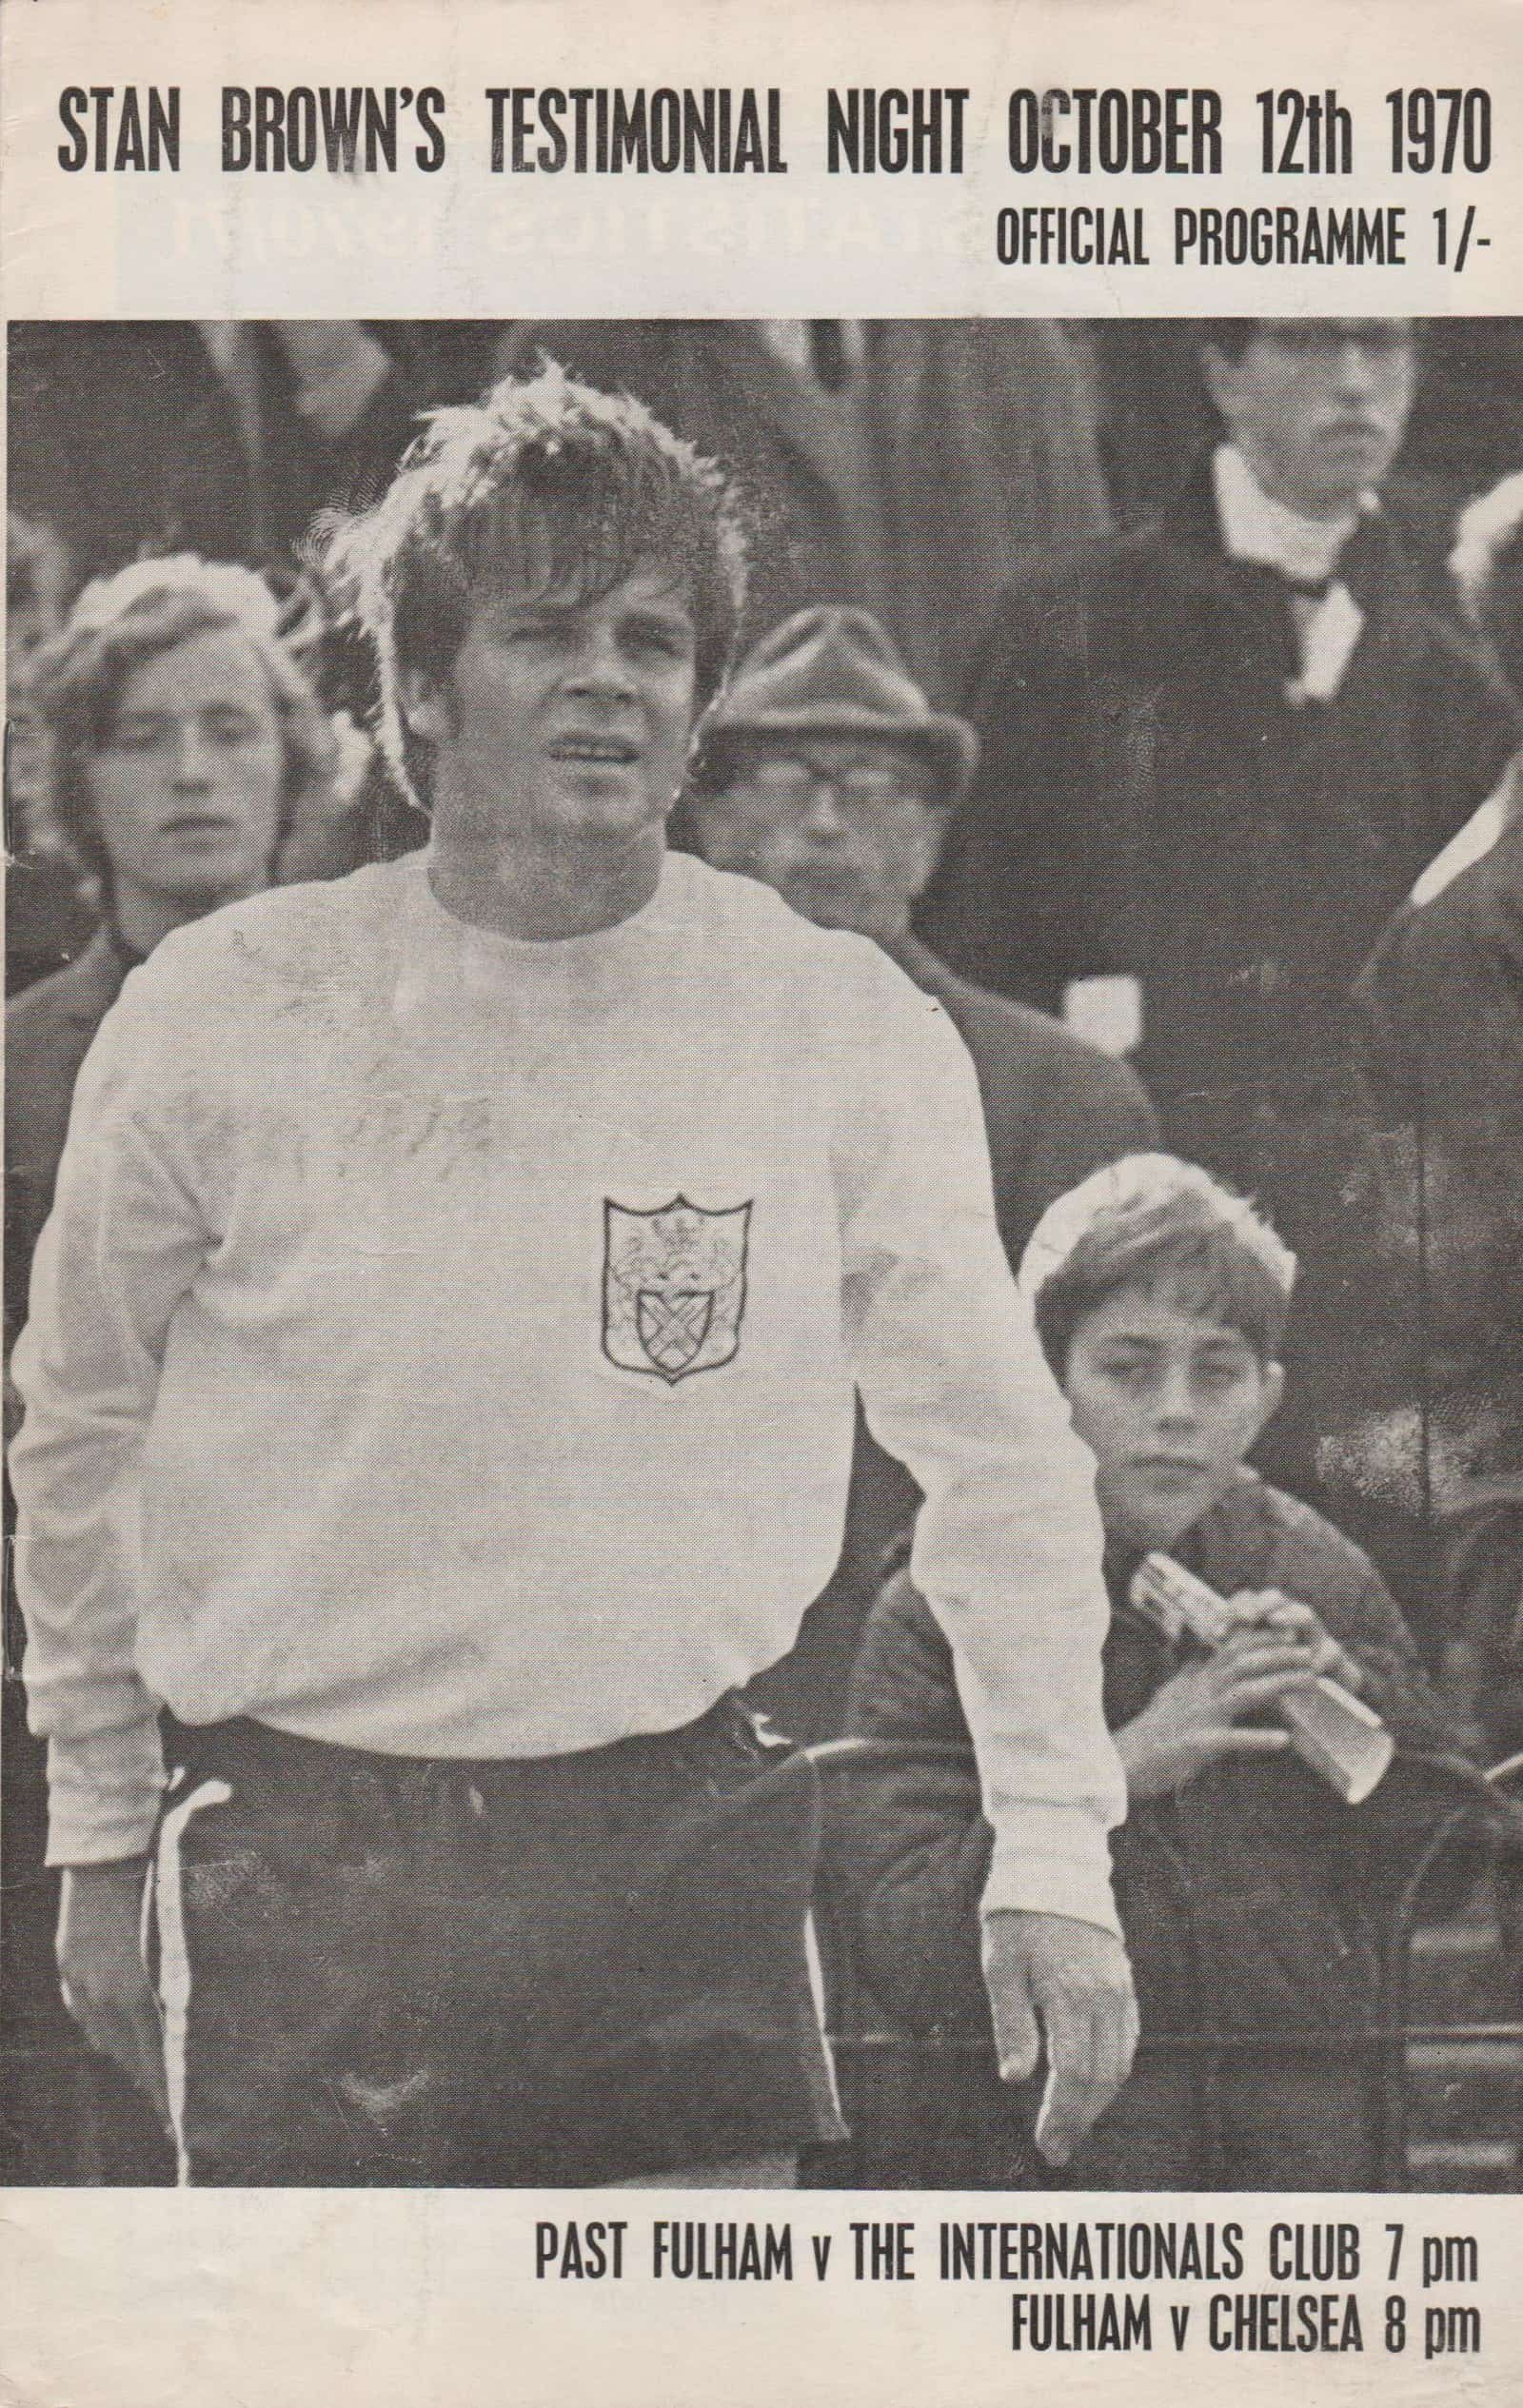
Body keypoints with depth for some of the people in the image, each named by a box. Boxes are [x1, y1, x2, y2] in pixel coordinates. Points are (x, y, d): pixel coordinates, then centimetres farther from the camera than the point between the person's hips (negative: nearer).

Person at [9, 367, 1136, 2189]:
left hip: (681, 1848, 1)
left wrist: (1054, 1851, 0)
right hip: (300, 1861, 0)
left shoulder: (842, 1029, -3)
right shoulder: (220, 1016, -4)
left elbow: (998, 1457, 5)